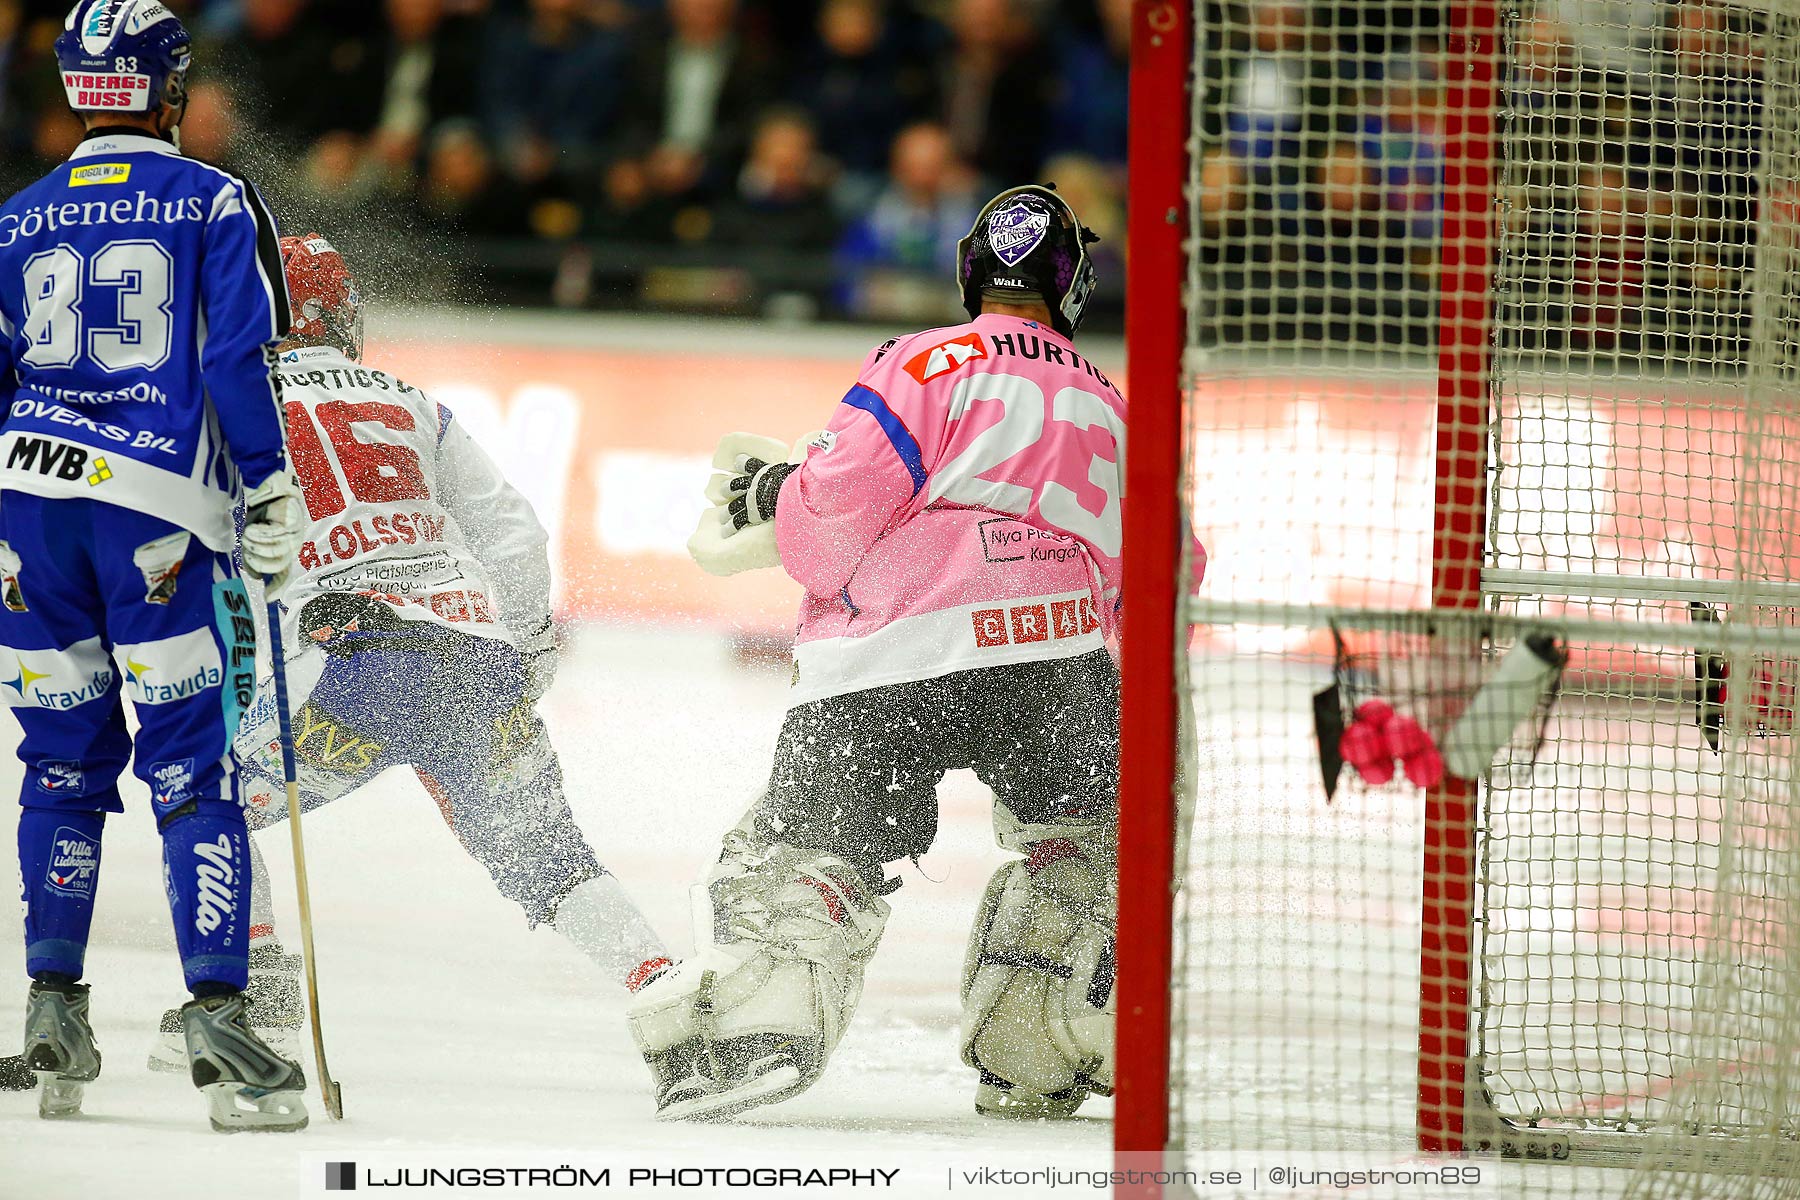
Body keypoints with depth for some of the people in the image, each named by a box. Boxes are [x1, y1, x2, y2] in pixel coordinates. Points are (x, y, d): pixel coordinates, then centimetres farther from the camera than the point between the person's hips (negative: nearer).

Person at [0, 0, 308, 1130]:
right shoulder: (215, 202, 2)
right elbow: (241, 359, -6)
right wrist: (271, 497, -2)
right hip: (161, 510, -4)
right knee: (194, 771, -4)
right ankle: (217, 1009, -15)